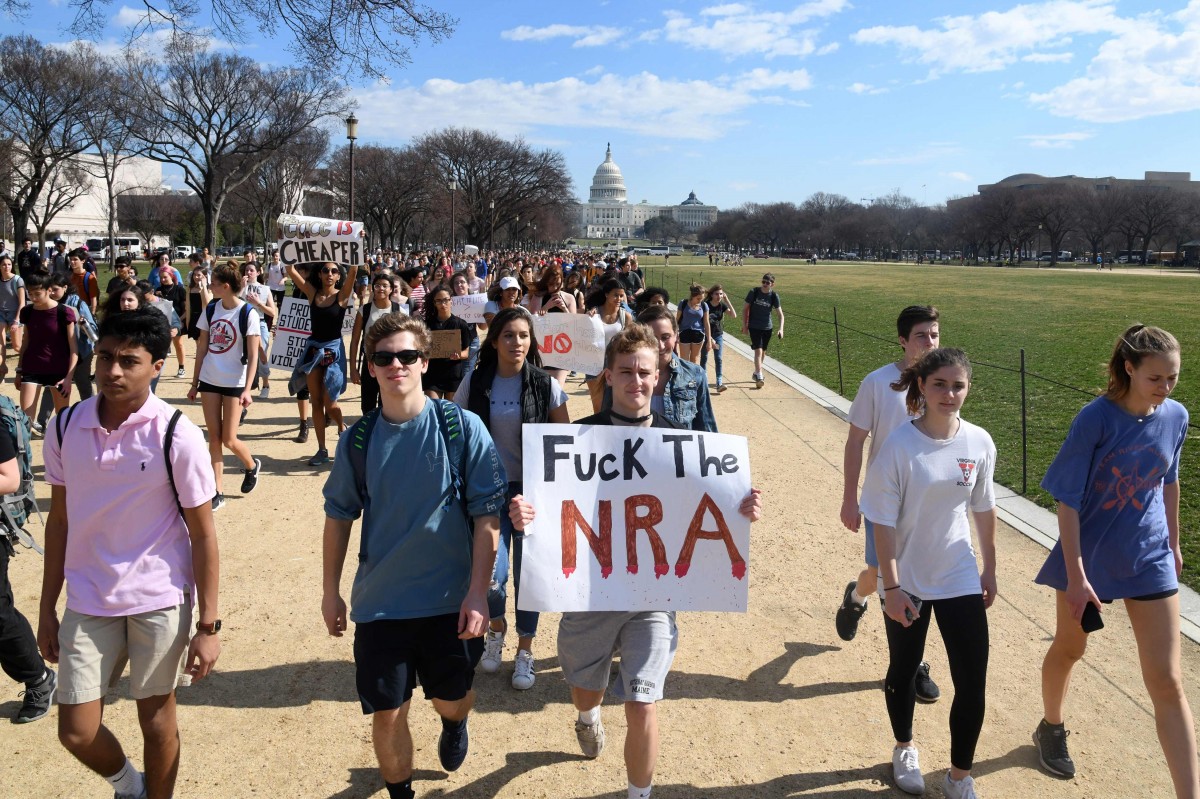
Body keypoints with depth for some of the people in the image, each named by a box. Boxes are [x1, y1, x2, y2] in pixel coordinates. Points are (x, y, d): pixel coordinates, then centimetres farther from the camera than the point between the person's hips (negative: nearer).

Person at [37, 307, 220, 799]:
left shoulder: (177, 436, -14)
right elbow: (59, 520, 7)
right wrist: (47, 610, 8)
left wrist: (209, 626, -9)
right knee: (77, 731, 8)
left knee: (157, 719, 11)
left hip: (159, 600, -3)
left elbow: (202, 534, -9)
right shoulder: (66, 428, -3)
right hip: (88, 602, 3)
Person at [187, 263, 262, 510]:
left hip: (234, 383, -4)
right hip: (209, 381, 5)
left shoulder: (248, 314, -12)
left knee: (229, 440, -1)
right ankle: (217, 493, 12)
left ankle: (252, 465, 30)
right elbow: (202, 348, 9)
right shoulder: (210, 310, 2)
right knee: (214, 438, 5)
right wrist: (195, 382, 10)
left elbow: (253, 355, -12)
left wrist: (247, 389, -19)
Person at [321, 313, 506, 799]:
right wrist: (330, 590, 10)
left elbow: (487, 516, -10)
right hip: (380, 601, 2)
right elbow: (338, 515, 8)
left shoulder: (462, 428, -11)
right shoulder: (359, 439, -2)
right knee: (387, 715, 7)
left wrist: (477, 593, -14)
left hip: (450, 599, -1)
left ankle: (454, 723, 54)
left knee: (451, 700, 18)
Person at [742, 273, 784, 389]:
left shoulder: (774, 296, -8)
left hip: (767, 328, 3)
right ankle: (759, 377, -16)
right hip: (754, 327, -3)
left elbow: (780, 314, -6)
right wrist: (744, 325, -4)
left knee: (763, 352, 14)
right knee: (758, 350, -14)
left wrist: (781, 329, -20)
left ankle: (756, 372, 34)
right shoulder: (754, 292, -11)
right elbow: (745, 308, -2)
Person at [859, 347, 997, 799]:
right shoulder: (899, 446, -18)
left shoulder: (979, 443, -7)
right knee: (904, 670, 17)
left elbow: (984, 509, 7)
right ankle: (904, 748, 45)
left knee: (972, 684, 2)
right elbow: (883, 523, -14)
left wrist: (989, 569, 12)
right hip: (907, 582, -2)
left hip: (960, 580, 2)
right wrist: (892, 587, -15)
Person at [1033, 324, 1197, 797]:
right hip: (1089, 556, -3)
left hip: (1149, 559, 3)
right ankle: (1051, 728, 47)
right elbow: (1068, 501, -17)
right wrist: (1075, 576, -19)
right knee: (1069, 649, 20)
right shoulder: (1096, 418, -20)